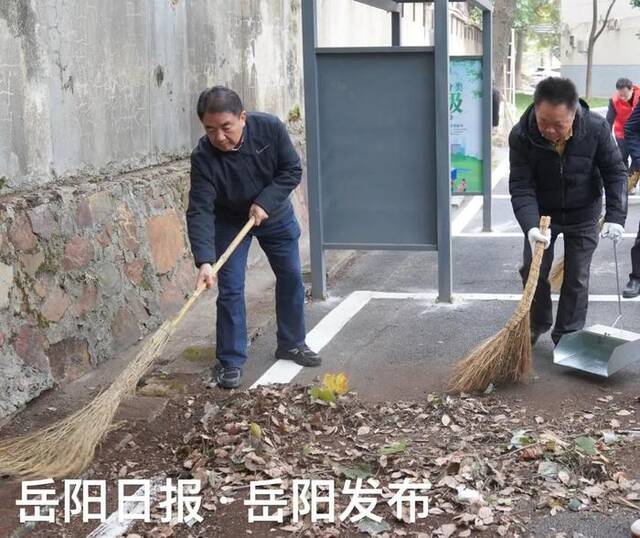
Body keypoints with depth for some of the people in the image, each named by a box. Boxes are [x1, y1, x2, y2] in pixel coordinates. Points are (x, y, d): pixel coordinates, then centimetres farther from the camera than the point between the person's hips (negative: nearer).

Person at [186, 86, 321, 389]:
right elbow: (200, 212, -34)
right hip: (229, 222, -2)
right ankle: (231, 361, 2)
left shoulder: (270, 128, -27)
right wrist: (204, 261, -44)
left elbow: (292, 170, -16)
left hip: (275, 214, 3)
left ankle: (292, 343, 27)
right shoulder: (204, 157, -31)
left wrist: (265, 203, -29)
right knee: (230, 289, -8)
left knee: (291, 278, 9)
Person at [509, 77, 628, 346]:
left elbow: (615, 173, -14)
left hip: (583, 216, 0)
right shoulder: (521, 136, -26)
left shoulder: (597, 129, -25)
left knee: (577, 278, 3)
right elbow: (521, 187, -24)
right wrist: (530, 226, -38)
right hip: (542, 214, 1)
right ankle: (537, 324, 31)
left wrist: (615, 217, -22)